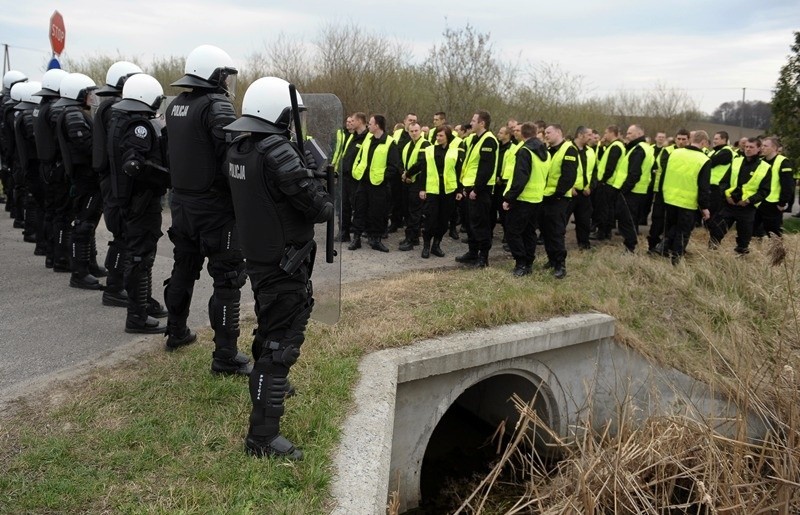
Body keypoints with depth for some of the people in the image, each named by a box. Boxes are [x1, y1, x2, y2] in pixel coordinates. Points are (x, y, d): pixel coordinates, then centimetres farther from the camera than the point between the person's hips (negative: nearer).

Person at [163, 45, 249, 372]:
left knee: (184, 268, 23)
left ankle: (176, 332, 38)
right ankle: (225, 357, 1)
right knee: (227, 279, -2)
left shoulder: (175, 106, 9)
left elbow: (174, 152, 13)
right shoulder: (217, 105, -15)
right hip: (215, 207, -8)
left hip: (181, 202, 8)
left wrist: (183, 185, 16)